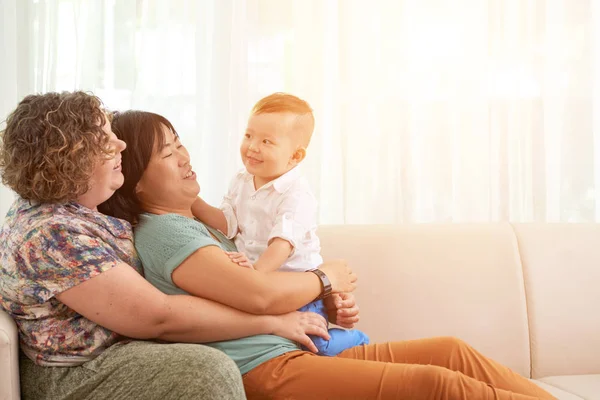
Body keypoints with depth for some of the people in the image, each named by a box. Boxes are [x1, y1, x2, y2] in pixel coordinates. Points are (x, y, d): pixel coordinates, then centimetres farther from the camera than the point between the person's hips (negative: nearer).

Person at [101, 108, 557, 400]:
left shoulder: (197, 224, 23)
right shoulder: (161, 231, -10)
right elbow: (264, 297, -18)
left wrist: (328, 307, 3)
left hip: (302, 347, 10)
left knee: (453, 352, 0)